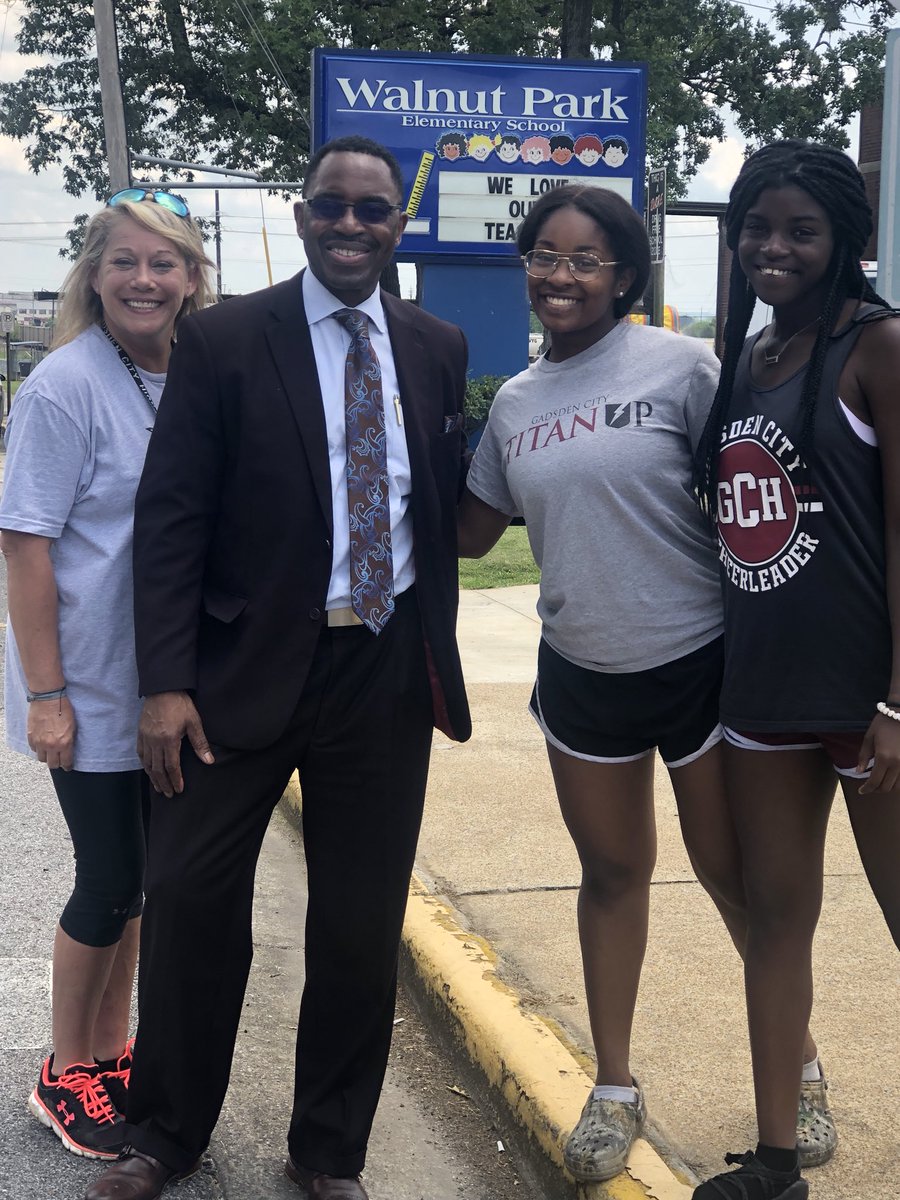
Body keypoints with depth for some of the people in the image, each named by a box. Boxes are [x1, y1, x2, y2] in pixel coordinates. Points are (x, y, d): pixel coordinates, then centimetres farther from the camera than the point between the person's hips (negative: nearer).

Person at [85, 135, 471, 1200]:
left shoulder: (437, 349, 7)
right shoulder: (225, 340, -4)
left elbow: (450, 505, 12)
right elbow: (170, 518, -7)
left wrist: (436, 658, 4)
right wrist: (166, 684, -13)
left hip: (387, 672, 3)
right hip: (247, 666, -2)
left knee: (363, 923, 10)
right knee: (189, 894, 5)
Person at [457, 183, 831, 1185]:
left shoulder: (677, 365, -9)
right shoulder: (514, 402, 6)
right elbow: (471, 530, 12)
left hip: (701, 661, -4)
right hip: (582, 675, 4)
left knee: (735, 875, 8)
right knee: (612, 872, 15)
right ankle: (614, 1091, 30)